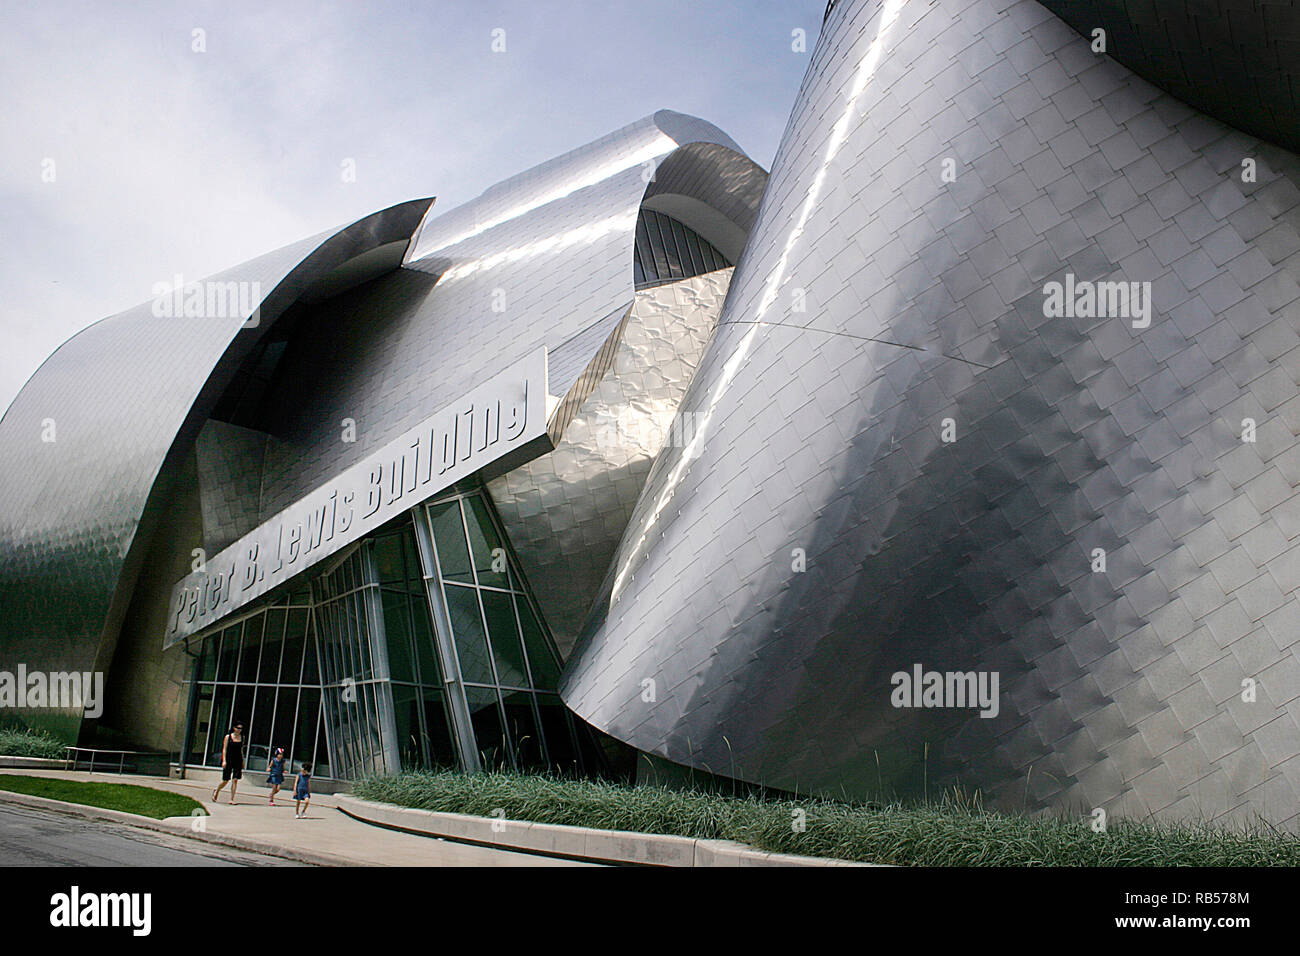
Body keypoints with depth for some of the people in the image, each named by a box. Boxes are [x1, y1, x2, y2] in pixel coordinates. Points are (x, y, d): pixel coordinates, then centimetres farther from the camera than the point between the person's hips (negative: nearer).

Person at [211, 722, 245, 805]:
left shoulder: (242, 737, 8)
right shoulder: (228, 737, -1)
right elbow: (224, 749, -3)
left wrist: (243, 762, 11)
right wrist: (224, 760, -11)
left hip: (238, 760, 3)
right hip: (229, 760, -3)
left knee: (235, 780, -5)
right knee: (225, 780, 1)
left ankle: (232, 799, -2)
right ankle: (216, 791, 31)